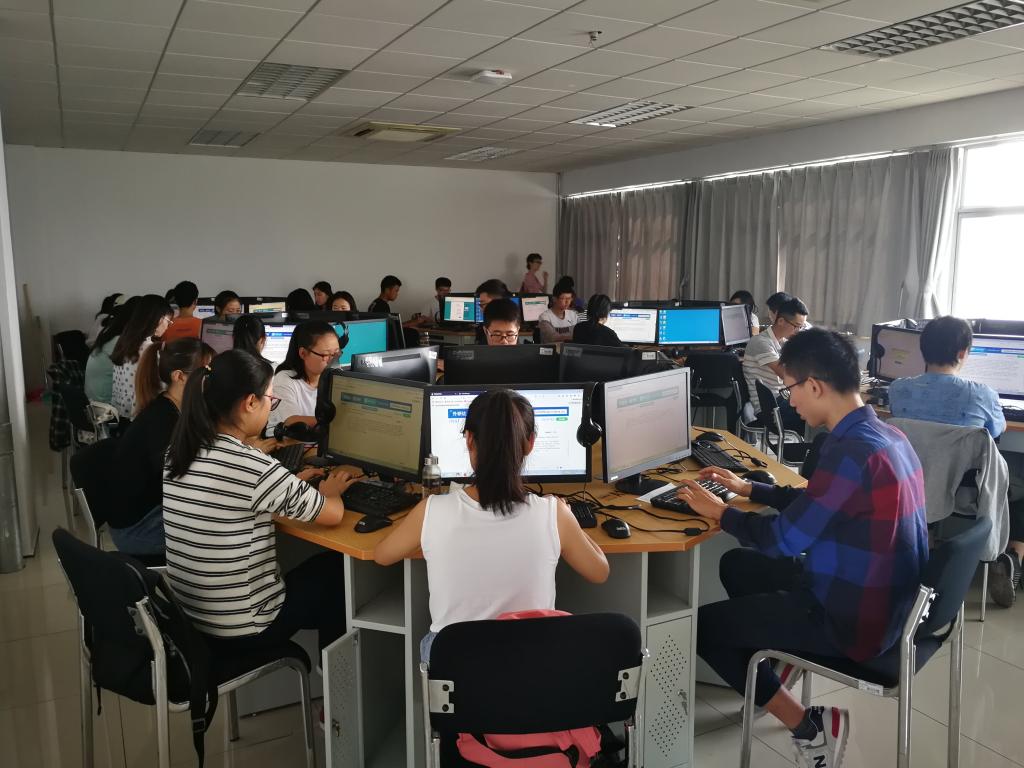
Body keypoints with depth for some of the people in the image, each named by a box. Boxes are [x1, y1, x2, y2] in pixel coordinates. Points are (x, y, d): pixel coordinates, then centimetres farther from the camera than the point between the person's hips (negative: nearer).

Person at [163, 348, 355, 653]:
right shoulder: (254, 467, -26)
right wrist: (328, 491, 8)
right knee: (335, 567, 16)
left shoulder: (177, 453, -3)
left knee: (309, 565, 26)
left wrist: (291, 485, 16)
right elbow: (333, 514, -13)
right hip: (239, 631, -7)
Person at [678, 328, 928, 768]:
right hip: (879, 599, 9)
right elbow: (815, 504, 16)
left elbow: (784, 539, -21)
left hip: (851, 618, -9)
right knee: (736, 565, 22)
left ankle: (809, 727, 8)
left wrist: (719, 512, -6)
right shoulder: (884, 435, 3)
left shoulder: (852, 451, -28)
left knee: (703, 626, 3)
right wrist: (749, 489, 17)